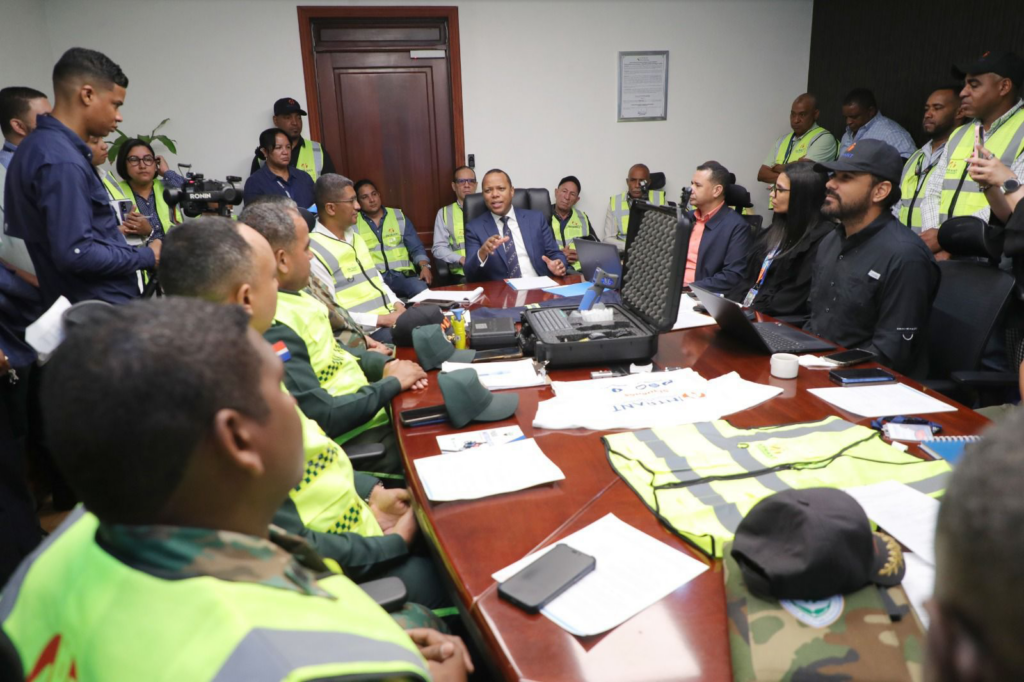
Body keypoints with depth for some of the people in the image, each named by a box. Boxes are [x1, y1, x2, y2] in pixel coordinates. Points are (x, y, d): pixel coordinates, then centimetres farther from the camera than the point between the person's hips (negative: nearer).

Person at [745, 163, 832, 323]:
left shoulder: (821, 239, -12)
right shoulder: (780, 228, 15)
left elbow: (797, 299, -16)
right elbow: (753, 274, 13)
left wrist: (753, 311, -15)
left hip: (781, 322, -8)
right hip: (751, 310, 8)